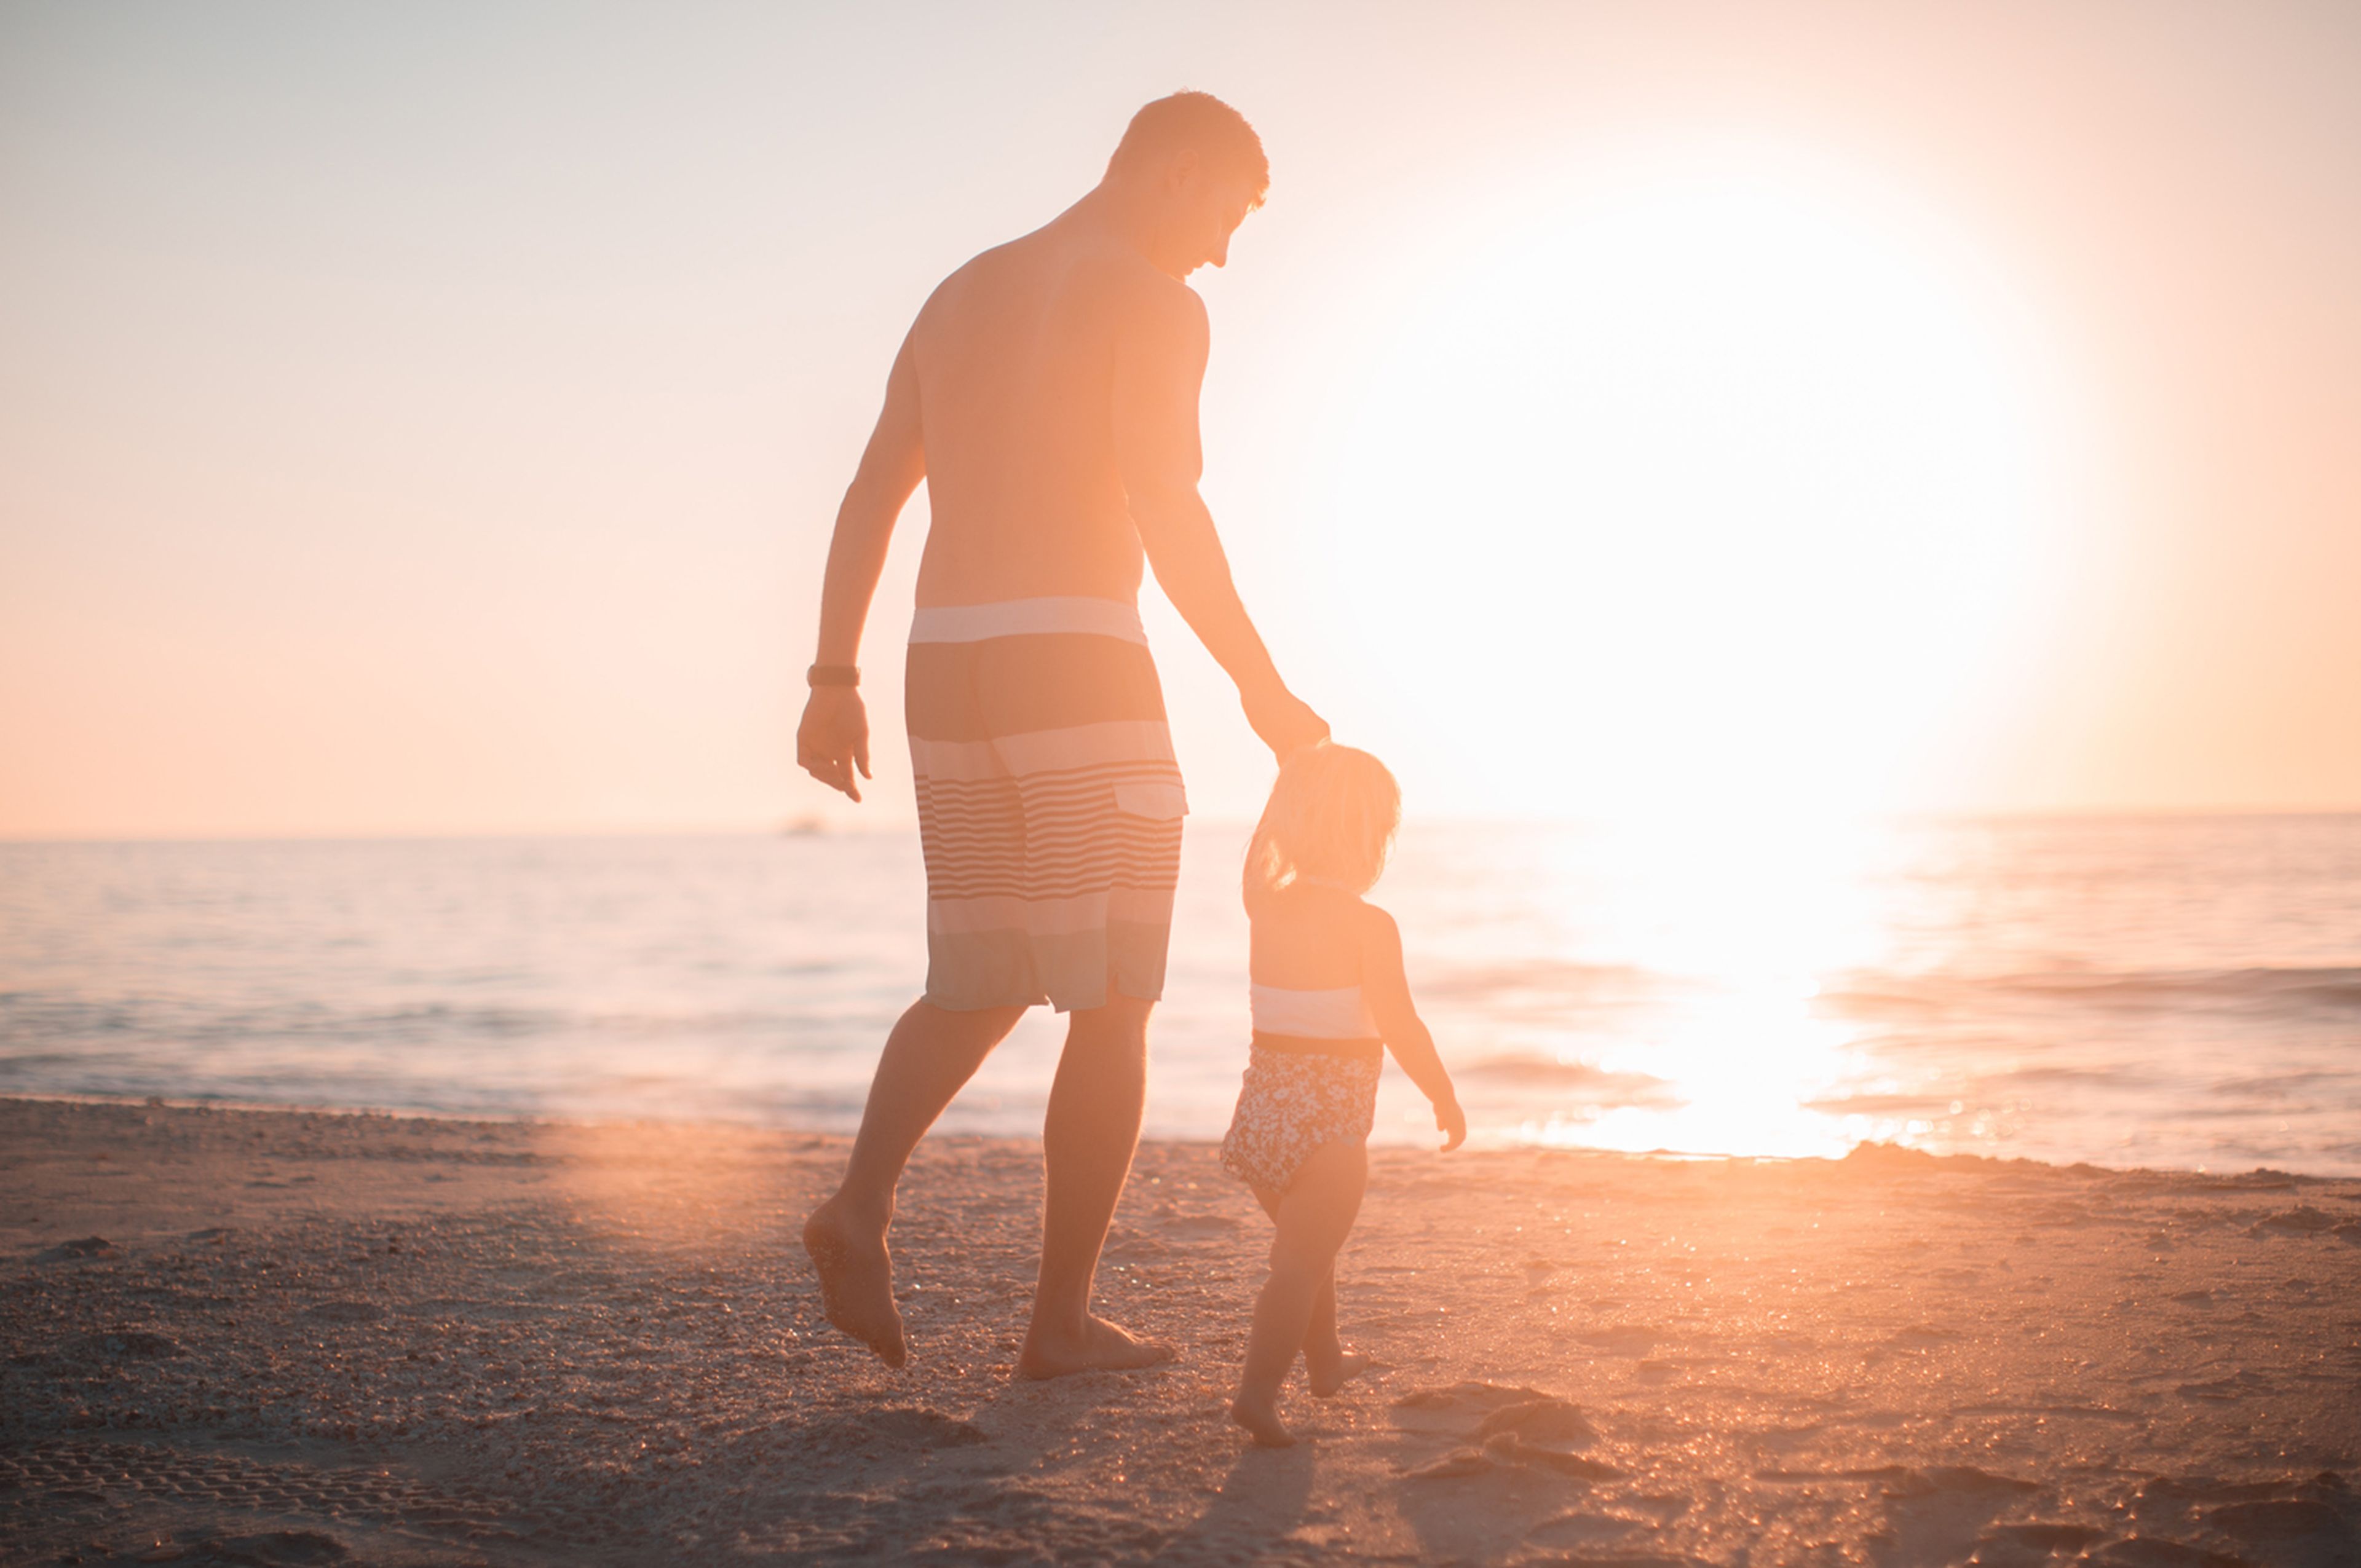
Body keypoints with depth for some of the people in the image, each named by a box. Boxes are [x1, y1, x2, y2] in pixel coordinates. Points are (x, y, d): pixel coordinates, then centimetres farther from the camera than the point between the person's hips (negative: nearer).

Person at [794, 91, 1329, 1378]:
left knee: (979, 991, 17)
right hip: (1079, 666, -7)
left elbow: (868, 499, 16)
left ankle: (862, 1202, -7)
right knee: (1113, 1006, 3)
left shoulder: (959, 295, 20)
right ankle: (1062, 1319, 3)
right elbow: (1164, 508, -17)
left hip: (948, 669, 7)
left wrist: (834, 682, 16)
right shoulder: (1154, 304, -4)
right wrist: (1262, 689, -11)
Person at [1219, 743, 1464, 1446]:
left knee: (1308, 1246, 24)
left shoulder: (1268, 909, 4)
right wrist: (1445, 1097, -3)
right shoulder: (1369, 926, -14)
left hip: (1265, 1105, 7)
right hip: (1331, 1122, -7)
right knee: (1301, 1262, -7)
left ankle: (1326, 1360, 42)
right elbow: (1401, 1029, -16)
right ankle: (1258, 1388, -18)